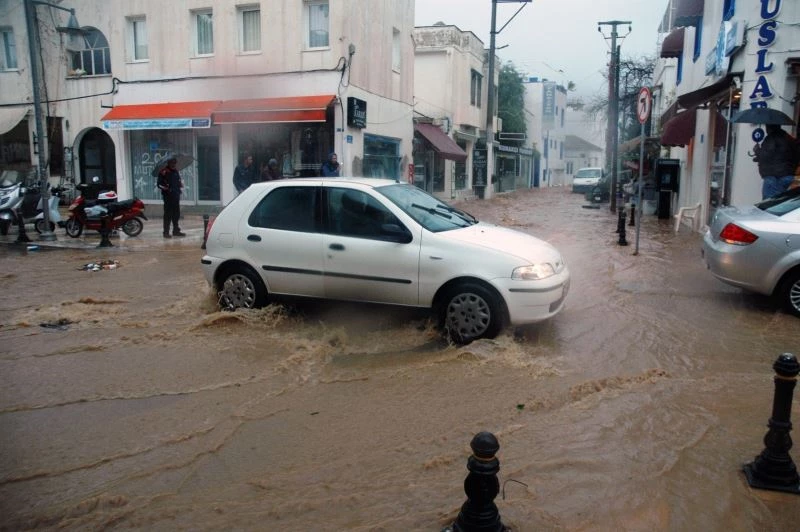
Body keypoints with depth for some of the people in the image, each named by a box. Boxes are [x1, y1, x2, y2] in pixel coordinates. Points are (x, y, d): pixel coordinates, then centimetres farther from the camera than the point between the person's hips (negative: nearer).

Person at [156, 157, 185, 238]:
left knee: (176, 214, 13)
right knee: (168, 214, -5)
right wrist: (164, 187, -27)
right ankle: (166, 232, 2)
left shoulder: (175, 171, 12)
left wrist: (181, 183, 5)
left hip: (176, 195, 7)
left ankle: (176, 230, 23)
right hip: (168, 196, -7)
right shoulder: (164, 172, -10)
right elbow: (159, 184, -10)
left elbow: (179, 180, 25)